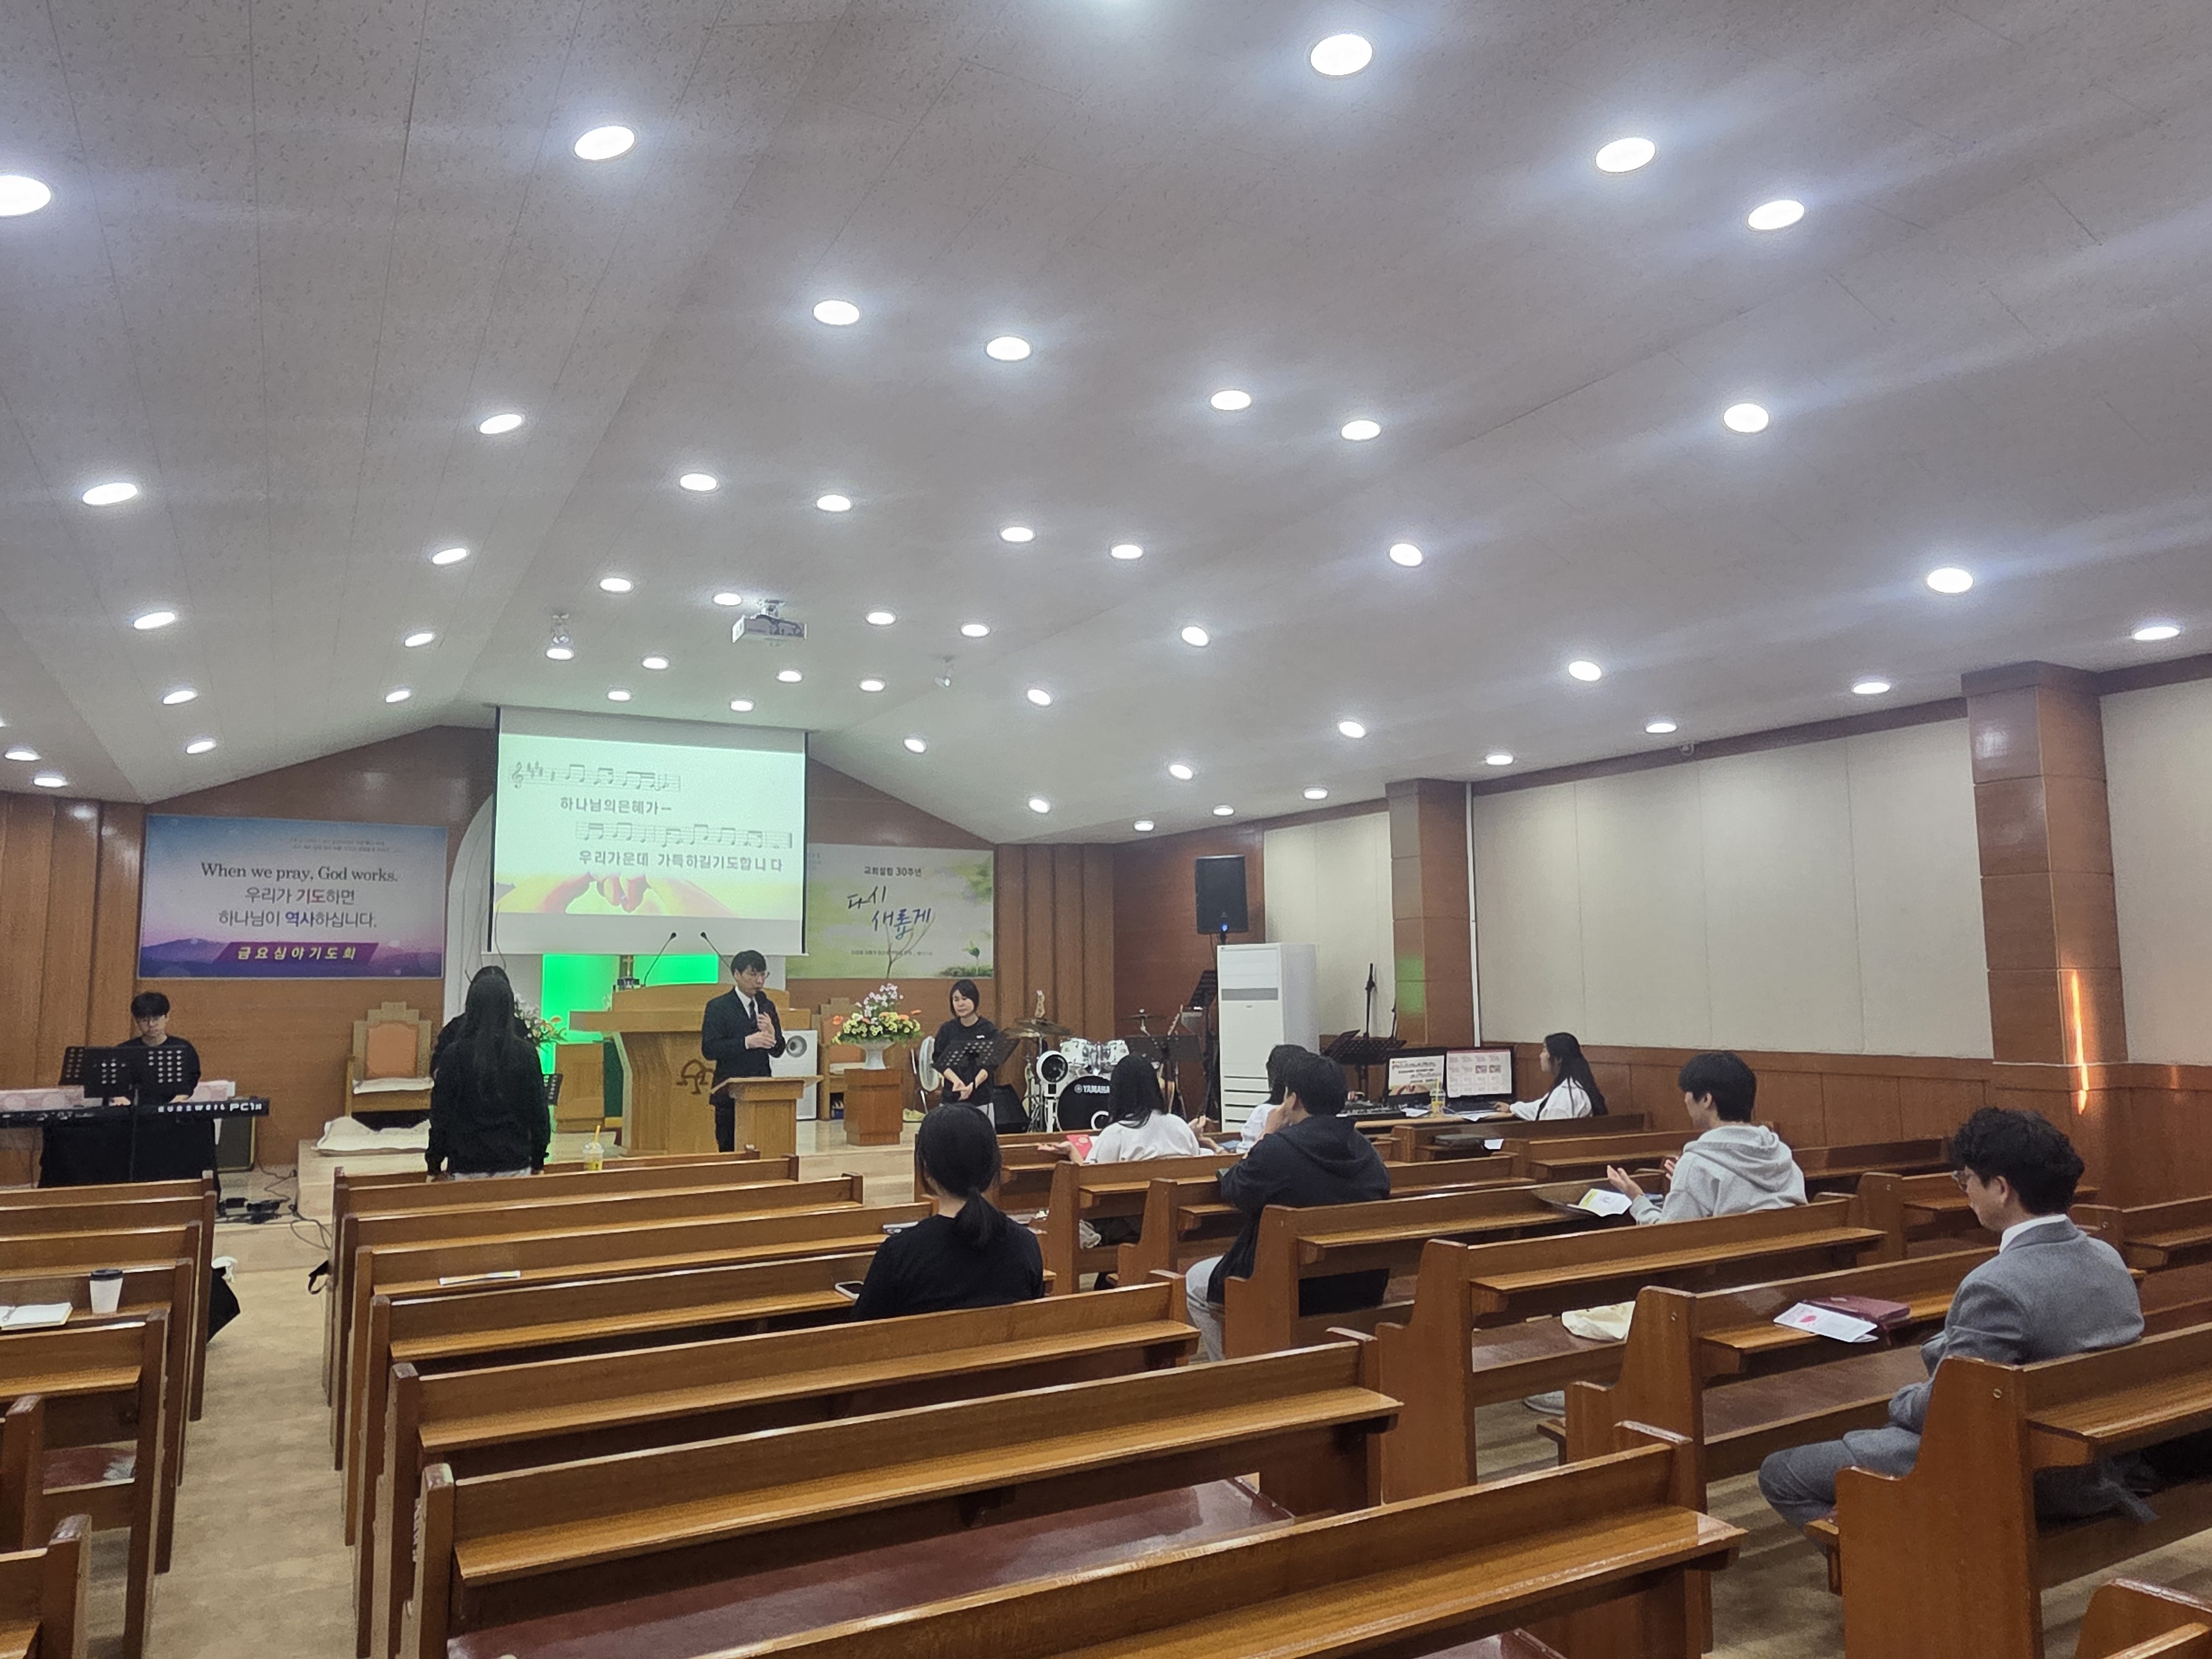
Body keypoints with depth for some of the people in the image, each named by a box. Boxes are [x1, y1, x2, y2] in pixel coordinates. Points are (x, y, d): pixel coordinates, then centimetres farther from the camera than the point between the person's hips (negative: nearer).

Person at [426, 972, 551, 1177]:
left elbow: (441, 1114, -2)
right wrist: (538, 1160, 13)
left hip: (467, 1165, -1)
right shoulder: (525, 1053, -4)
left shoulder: (455, 1054, -7)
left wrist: (434, 1163, 9)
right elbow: (538, 1110, 1)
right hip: (515, 1164, 1)